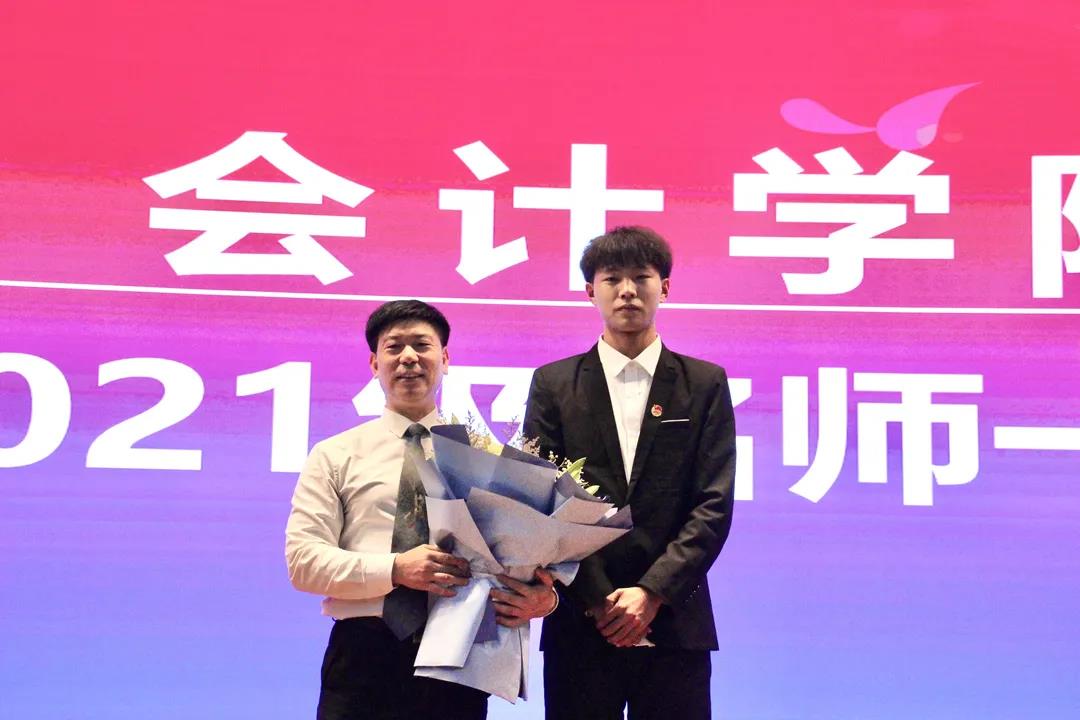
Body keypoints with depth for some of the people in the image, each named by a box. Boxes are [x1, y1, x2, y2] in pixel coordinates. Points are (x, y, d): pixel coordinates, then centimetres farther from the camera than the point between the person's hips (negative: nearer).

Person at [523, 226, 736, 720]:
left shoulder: (705, 384, 8)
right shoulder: (554, 384, 8)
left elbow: (714, 506, 0)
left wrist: (652, 593, -11)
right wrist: (596, 601, -9)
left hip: (674, 622, 0)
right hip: (579, 625, 0)